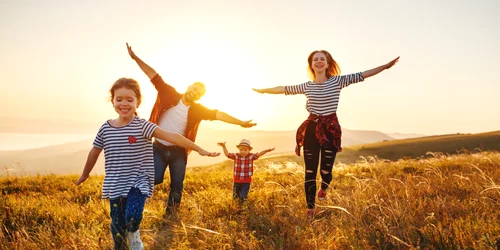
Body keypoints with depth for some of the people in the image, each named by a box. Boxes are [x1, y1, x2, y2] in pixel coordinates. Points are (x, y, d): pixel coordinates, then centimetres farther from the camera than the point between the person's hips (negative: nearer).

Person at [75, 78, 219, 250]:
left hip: (138, 182, -3)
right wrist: (85, 174, 28)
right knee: (117, 225, 9)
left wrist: (198, 149, -32)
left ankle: (134, 236, 14)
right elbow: (95, 152, 15)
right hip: (115, 186, 4)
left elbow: (171, 136, -24)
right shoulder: (105, 128, -1)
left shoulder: (142, 126, -13)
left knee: (133, 215, -21)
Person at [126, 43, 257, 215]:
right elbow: (153, 75, -7)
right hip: (159, 148, -1)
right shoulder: (170, 94, -7)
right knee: (156, 179, -15)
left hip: (178, 152, 2)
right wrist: (135, 57, -8)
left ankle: (171, 215, 24)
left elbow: (218, 114, -10)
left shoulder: (197, 109, -5)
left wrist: (240, 123, -16)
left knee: (177, 186, 6)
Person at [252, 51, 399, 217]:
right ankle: (310, 209, 12)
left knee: (326, 169, 1)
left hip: (331, 129, -1)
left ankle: (323, 188, 39)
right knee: (310, 171, 0)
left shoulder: (337, 81, 1)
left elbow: (361, 75, -4)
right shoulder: (307, 86, 6)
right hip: (311, 129, 1)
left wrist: (385, 66, -9)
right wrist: (263, 90, 24)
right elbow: (284, 89, 17)